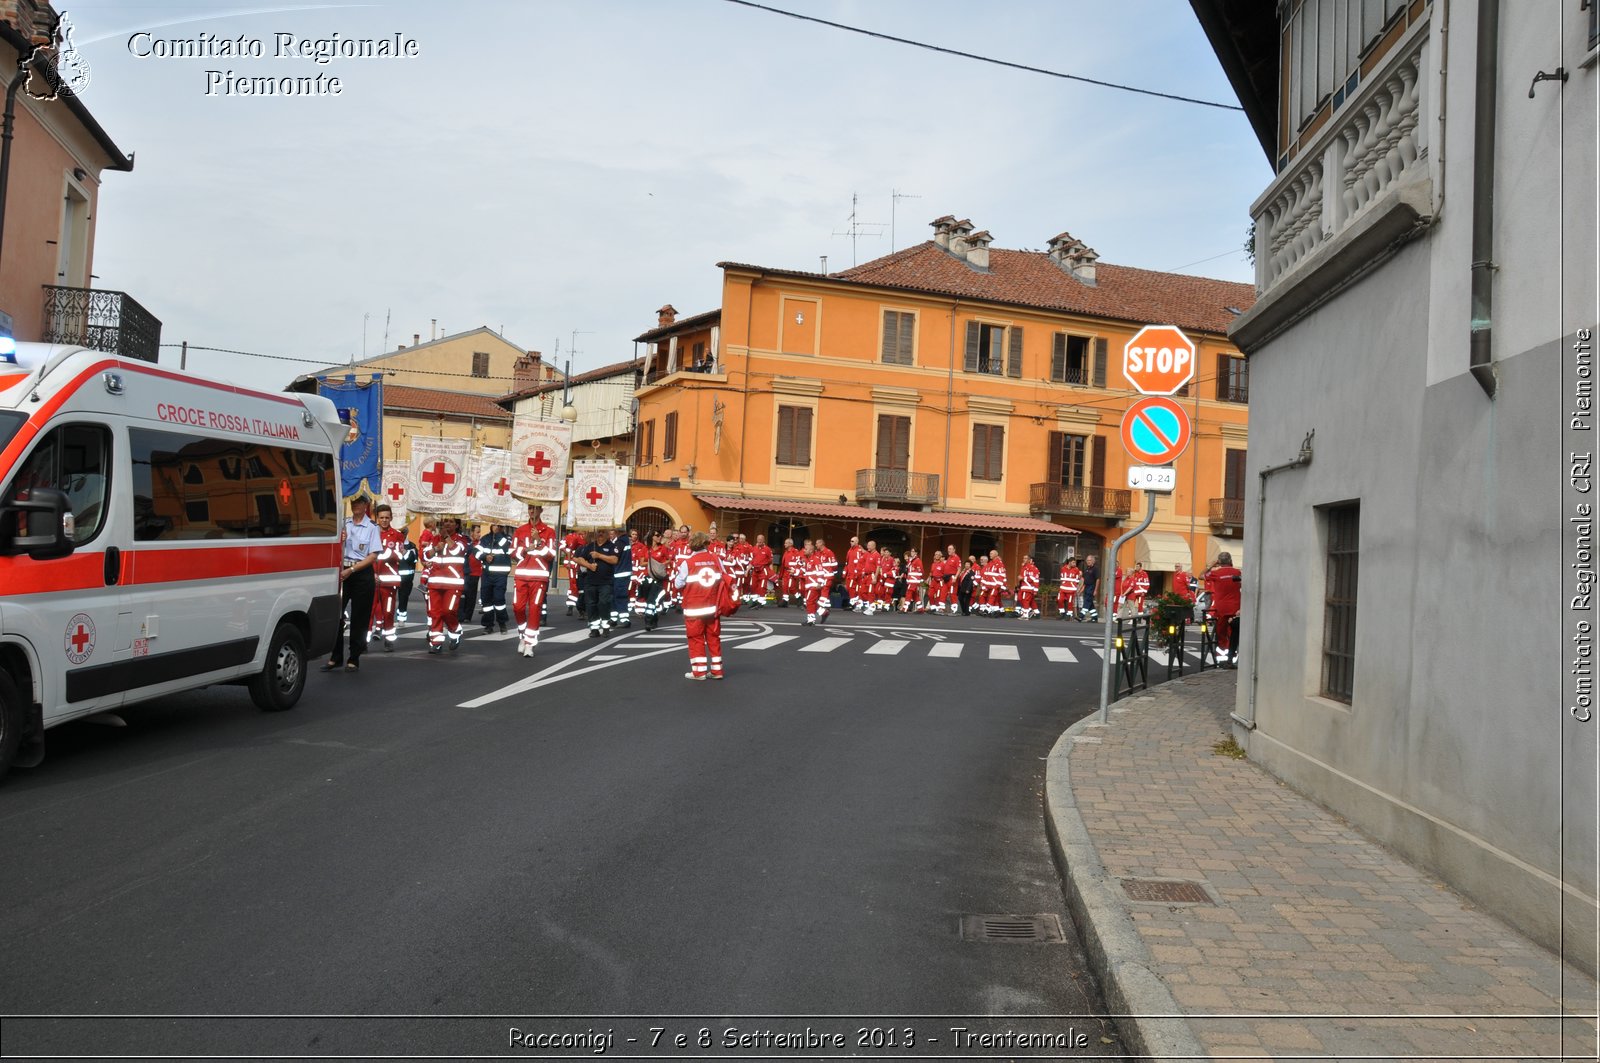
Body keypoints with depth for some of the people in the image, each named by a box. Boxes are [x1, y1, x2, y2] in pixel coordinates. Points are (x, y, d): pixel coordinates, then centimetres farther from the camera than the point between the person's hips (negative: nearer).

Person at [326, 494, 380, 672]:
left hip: (363, 573, -3)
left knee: (359, 618, 2)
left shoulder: (372, 527, -2)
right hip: (343, 572, 3)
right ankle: (336, 657, 9)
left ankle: (354, 659, 12)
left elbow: (373, 556, -8)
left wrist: (352, 570, -16)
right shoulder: (344, 524, 8)